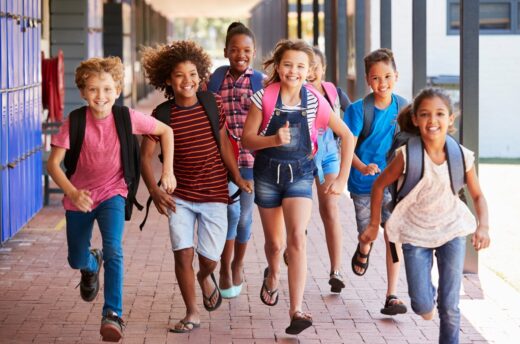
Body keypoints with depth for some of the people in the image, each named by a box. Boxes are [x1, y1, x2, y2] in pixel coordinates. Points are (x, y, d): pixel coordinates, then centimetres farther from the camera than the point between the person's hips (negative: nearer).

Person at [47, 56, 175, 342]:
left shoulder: (128, 118, -17)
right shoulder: (74, 122, -18)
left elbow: (165, 131, -2)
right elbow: (53, 163, -18)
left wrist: (168, 171, -8)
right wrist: (72, 192, -34)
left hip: (112, 193, -1)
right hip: (80, 197, 1)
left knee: (113, 250, -24)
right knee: (77, 260, 15)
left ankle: (113, 315, -20)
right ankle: (92, 264, 53)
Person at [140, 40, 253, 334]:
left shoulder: (213, 104, -4)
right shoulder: (162, 114, -8)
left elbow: (223, 143, 7)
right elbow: (146, 155, -7)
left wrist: (238, 178, 4)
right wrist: (155, 191, -20)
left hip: (214, 194, 1)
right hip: (179, 197, 0)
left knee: (210, 258, 2)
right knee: (183, 253, -6)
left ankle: (205, 277, 41)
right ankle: (192, 313, 12)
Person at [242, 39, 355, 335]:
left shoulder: (315, 102, -8)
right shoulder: (265, 98, -9)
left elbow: (347, 136, 1)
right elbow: (247, 139, -7)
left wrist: (342, 178, 0)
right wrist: (274, 139, -26)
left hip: (300, 174, -1)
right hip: (268, 174, 1)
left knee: (297, 238, -19)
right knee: (275, 243, 13)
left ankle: (296, 311, -18)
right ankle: (273, 275, 49)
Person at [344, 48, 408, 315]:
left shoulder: (402, 107, -2)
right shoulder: (359, 109, -11)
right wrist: (363, 167, -29)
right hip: (364, 183, -1)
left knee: (394, 236, -7)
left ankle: (392, 296, -2)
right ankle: (363, 251, 49)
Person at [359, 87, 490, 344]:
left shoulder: (462, 156, -13)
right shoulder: (407, 155, -18)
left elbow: (477, 196, 1)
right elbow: (379, 185, -3)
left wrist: (483, 226, -15)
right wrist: (374, 225, 2)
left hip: (452, 230, 1)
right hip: (415, 233, -1)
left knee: (450, 307, 1)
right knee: (422, 306, -3)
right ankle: (426, 296, 33)